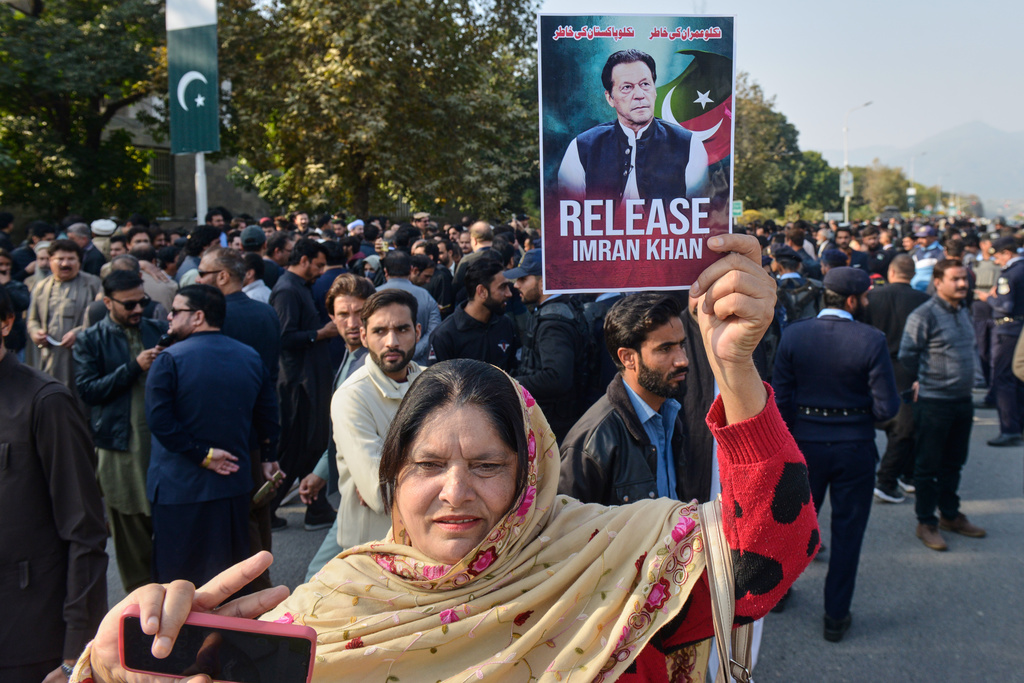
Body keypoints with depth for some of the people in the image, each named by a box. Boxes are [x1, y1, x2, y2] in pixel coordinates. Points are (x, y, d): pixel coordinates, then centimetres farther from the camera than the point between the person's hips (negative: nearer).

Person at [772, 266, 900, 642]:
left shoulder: (793, 335, -9)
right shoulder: (871, 340, -16)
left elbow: (780, 398, -6)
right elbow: (887, 406, -15)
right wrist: (862, 413, 7)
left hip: (806, 445, 3)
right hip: (854, 448, -2)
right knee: (847, 531, 11)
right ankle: (836, 616, 19)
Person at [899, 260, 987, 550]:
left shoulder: (963, 311, 10)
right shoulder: (923, 316, -16)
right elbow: (906, 356, -14)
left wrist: (966, 380, 14)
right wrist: (924, 380, -1)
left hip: (963, 399, 7)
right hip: (934, 402, -7)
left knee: (954, 462, 18)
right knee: (928, 465, 3)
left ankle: (950, 515, 32)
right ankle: (926, 523, 14)